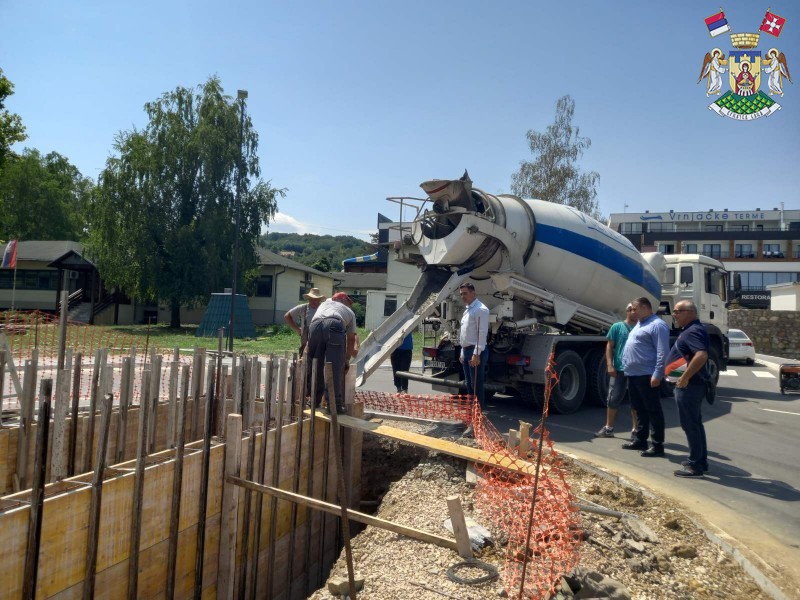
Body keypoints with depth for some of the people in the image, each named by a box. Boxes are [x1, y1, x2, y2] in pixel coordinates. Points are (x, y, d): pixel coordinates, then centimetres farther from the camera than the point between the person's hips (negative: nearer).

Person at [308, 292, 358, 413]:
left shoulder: (325, 303, 44)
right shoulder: (350, 312, 37)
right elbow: (351, 339, 37)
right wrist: (347, 359, 45)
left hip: (315, 325, 3)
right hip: (334, 325, -3)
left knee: (316, 366, 14)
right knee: (335, 368, -2)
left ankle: (314, 401, 21)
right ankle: (334, 404, -5)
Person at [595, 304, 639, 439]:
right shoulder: (617, 326, 5)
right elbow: (609, 346, 4)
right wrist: (610, 365, -6)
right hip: (619, 369, 0)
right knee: (613, 399, 6)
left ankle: (635, 430, 17)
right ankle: (608, 428, 16)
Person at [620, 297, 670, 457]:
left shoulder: (657, 325, -12)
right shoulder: (639, 324, 19)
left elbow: (662, 352, -18)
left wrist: (657, 374, -23)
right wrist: (627, 365, 20)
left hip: (647, 375, -10)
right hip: (633, 374, 10)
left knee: (653, 410, -3)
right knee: (639, 409, 16)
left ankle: (657, 445, 2)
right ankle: (640, 440, 25)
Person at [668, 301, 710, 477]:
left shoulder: (693, 331, -20)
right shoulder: (691, 330, 14)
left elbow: (701, 355, -34)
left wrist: (685, 377, -29)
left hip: (689, 385, -11)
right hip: (692, 385, 11)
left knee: (689, 425, -4)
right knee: (695, 423, 17)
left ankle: (695, 466, 3)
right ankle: (700, 460, 27)